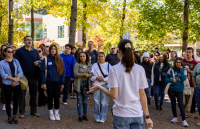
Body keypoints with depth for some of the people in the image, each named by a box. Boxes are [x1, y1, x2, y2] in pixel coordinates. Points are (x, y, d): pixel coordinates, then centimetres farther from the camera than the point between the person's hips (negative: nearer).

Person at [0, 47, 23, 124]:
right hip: (7, 85, -2)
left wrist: (16, 80, -12)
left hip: (17, 84, 3)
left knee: (16, 100, 4)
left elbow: (20, 72, 2)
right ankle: (9, 117, 13)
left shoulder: (16, 61, 9)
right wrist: (13, 79, -14)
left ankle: (14, 116, 16)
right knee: (8, 101, 2)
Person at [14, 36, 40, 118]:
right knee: (22, 94, 3)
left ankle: (34, 110, 21)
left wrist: (37, 63, -4)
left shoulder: (35, 51, 12)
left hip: (33, 76, 4)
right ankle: (21, 112, 13)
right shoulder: (19, 51, -2)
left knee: (34, 94, 10)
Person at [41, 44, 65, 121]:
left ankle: (57, 113, 17)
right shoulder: (46, 59, -1)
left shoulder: (60, 60, 5)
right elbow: (43, 71, -2)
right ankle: (51, 113, 17)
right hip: (49, 82, -1)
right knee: (50, 97, 6)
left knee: (57, 98, 3)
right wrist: (44, 83, -8)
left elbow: (63, 71, 6)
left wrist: (62, 83, 1)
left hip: (57, 82, 1)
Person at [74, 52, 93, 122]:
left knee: (85, 100, 10)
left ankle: (85, 115, 19)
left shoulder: (89, 65, 8)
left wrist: (90, 75, -10)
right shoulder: (77, 65, -4)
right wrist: (85, 74, -14)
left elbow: (92, 73, 13)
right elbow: (76, 74, -14)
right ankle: (80, 116, 9)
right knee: (79, 100, 1)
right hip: (79, 84, -3)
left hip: (87, 84, 3)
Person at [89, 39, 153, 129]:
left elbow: (114, 95, -12)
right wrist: (147, 116, 4)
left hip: (121, 115, -1)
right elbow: (142, 95, -1)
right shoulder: (140, 69, -2)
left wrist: (99, 87, 4)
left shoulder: (114, 69, -8)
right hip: (137, 114, 2)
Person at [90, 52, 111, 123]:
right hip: (96, 85, 2)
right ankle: (97, 117, 13)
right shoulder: (94, 65, 11)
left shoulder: (108, 65, 5)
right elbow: (91, 76, 7)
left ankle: (103, 117, 7)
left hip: (105, 85, -1)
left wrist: (103, 79, -14)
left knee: (104, 102, -2)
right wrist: (96, 78, -10)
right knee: (96, 102, 2)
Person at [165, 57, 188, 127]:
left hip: (179, 90, -2)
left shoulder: (184, 71, -3)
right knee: (173, 103, 12)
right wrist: (171, 80, -18)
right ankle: (175, 117, 28)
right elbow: (166, 78, 2)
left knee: (181, 104, -10)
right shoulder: (171, 70, -1)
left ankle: (184, 120, -7)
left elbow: (183, 79, -20)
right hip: (171, 89, 2)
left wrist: (181, 69, -18)